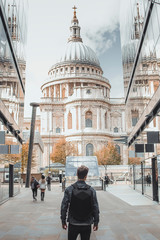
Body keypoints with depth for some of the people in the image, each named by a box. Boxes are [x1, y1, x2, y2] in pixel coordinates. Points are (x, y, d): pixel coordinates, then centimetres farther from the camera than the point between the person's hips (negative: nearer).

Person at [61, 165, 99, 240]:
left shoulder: (69, 190, -10)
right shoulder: (91, 190, -8)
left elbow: (64, 207, -7)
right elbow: (95, 208, -4)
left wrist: (63, 221, 4)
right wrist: (96, 223, 7)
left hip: (73, 224, 0)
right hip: (86, 225, 1)